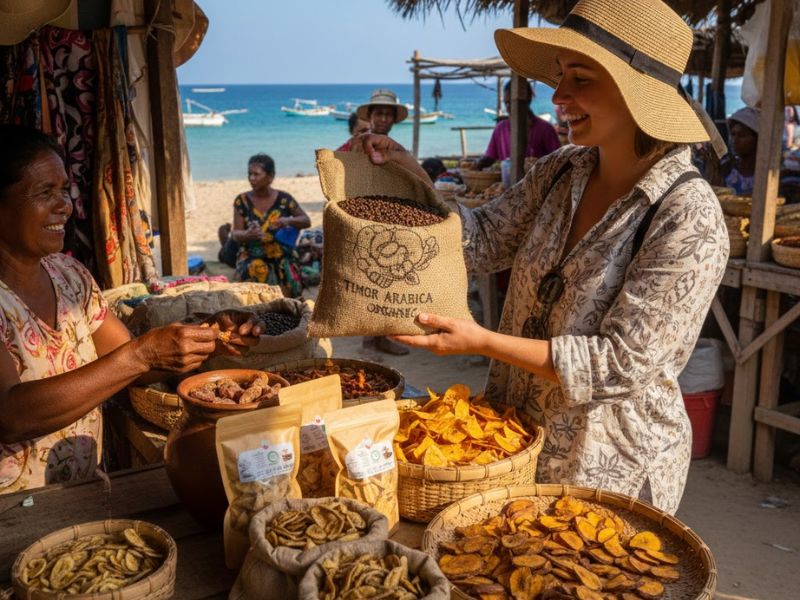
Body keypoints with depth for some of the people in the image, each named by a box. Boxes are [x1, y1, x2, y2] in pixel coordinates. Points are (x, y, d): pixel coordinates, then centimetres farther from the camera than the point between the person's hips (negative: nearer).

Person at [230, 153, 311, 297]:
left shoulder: (283, 199, 1)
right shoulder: (242, 201, 1)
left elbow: (306, 221, 6)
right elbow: (236, 234, -1)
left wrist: (288, 221, -15)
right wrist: (247, 235, -25)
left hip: (282, 256, 0)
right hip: (252, 257, 0)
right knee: (256, 274, -32)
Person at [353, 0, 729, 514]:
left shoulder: (690, 220, -24)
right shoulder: (561, 172, -3)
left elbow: (622, 364, -25)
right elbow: (484, 240, 3)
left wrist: (483, 342, -27)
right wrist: (411, 179, -11)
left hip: (612, 469, -6)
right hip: (519, 434, 6)